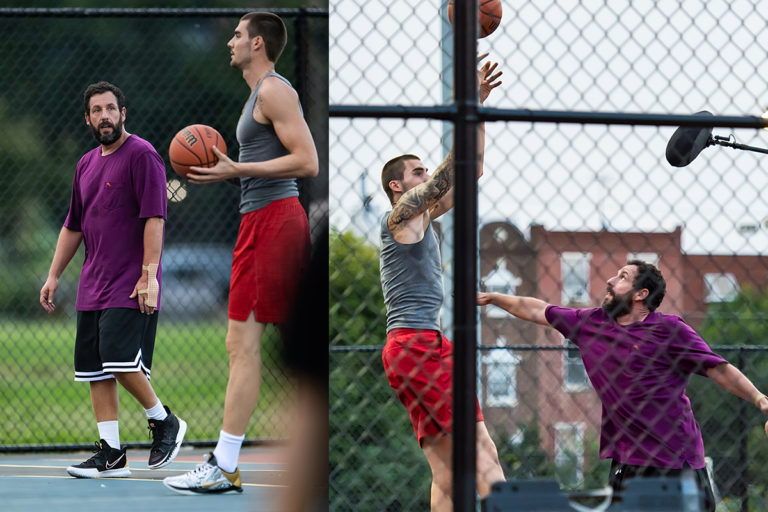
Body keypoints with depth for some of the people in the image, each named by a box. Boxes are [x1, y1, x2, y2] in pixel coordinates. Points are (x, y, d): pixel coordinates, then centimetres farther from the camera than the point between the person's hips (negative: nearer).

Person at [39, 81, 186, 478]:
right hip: (92, 287, 8)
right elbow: (73, 226, 24)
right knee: (95, 370, 3)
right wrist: (54, 276, 18)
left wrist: (149, 274, -20)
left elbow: (154, 218, -14)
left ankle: (164, 421, 5)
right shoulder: (86, 164, 17)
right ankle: (111, 455, 6)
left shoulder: (141, 155, -7)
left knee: (120, 361, -17)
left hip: (131, 286, -8)